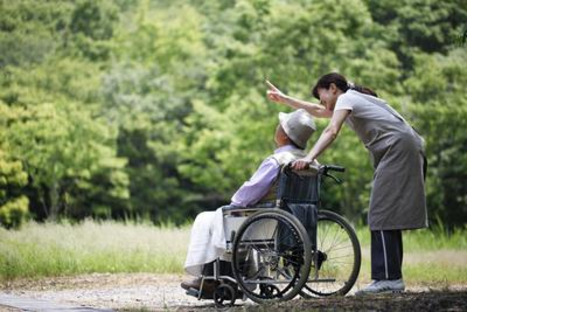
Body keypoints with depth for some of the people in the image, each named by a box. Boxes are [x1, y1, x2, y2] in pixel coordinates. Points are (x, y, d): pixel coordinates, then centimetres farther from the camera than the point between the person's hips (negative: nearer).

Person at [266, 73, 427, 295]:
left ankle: (388, 278, -20)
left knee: (382, 215, -14)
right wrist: (284, 99, 44)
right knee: (386, 217, 8)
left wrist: (309, 158, -26)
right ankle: (391, 278, 6)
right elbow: (319, 111, 41)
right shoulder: (353, 100, 28)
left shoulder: (346, 98, -1)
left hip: (398, 148, -10)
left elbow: (331, 131, -17)